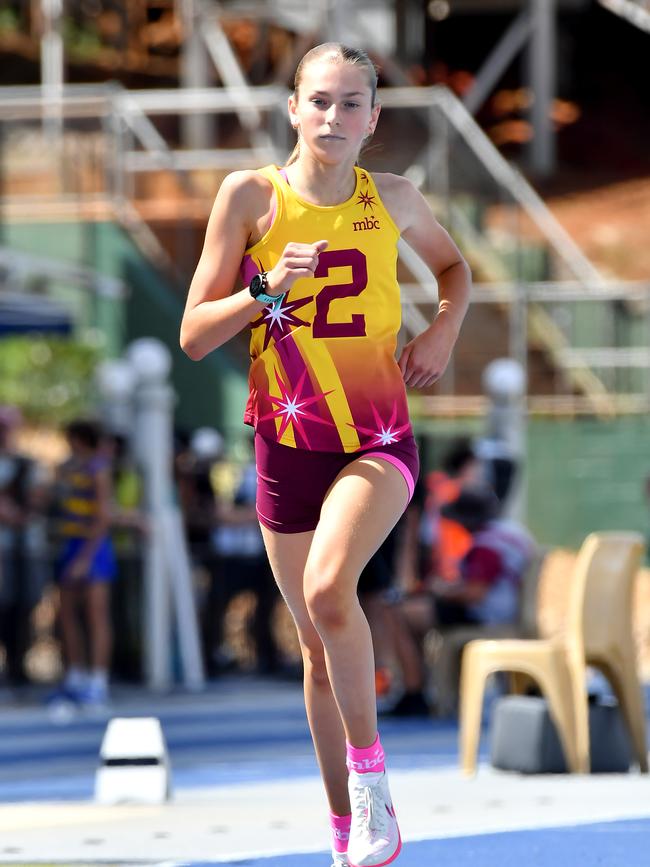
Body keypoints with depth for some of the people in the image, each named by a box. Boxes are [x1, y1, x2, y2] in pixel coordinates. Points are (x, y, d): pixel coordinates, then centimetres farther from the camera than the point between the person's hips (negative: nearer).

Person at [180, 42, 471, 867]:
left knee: (327, 589, -28)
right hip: (289, 443, 2)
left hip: (379, 440, -1)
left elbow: (453, 265, 22)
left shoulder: (392, 199, -1)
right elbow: (193, 335, -5)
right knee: (318, 645, 9)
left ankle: (369, 770, -11)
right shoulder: (251, 195, -5)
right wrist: (268, 291, -21)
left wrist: (443, 330, 3)